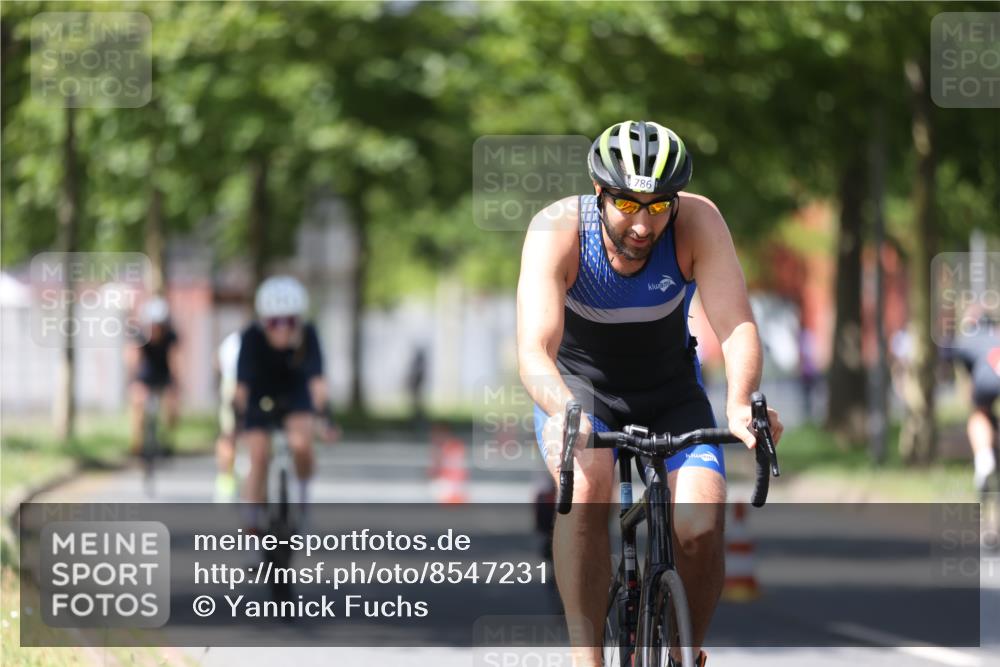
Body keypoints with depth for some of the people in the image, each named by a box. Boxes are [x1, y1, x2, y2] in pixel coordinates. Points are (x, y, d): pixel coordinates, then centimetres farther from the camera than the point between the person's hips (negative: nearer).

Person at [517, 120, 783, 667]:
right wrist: (564, 412, -59)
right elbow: (534, 349, -38)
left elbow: (736, 324, -32)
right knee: (586, 484, -33)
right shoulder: (557, 230, -28)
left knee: (702, 525, -21)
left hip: (670, 393, 1)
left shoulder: (697, 222, -25)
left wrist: (740, 405, -52)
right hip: (577, 386, -1)